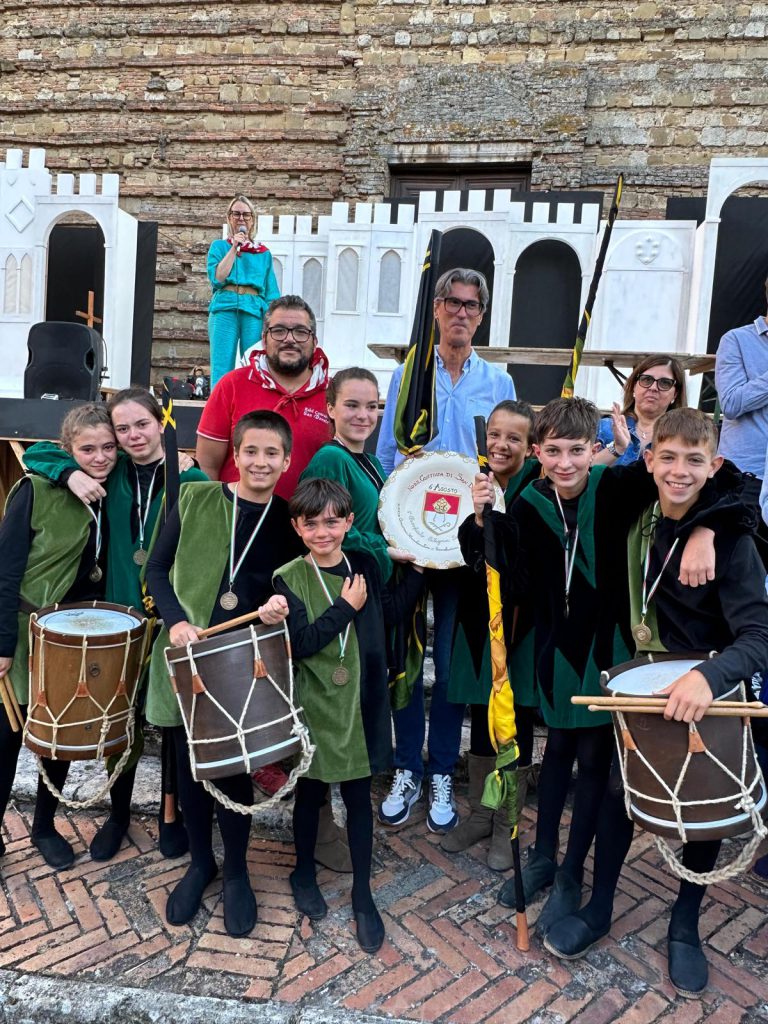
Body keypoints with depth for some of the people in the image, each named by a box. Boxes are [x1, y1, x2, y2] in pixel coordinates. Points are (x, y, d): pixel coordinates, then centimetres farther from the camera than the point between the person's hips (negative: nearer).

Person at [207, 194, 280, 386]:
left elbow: (271, 293, 15)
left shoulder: (264, 253, 19)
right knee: (222, 370, -8)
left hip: (254, 311, 2)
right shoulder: (219, 246, 16)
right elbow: (217, 278, -1)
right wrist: (234, 248, 0)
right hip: (225, 308, -1)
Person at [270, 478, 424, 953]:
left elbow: (391, 612, 11)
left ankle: (363, 893, 30)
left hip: (360, 703, 3)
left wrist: (418, 568, 4)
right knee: (310, 792, 16)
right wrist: (346, 606, -20)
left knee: (359, 795, 13)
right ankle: (304, 873, 42)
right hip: (313, 706, -2)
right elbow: (300, 643, -20)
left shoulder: (365, 566, 0)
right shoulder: (289, 578, -12)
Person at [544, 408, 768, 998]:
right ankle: (599, 910, 25)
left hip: (710, 689, -3)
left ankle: (686, 925, 31)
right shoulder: (641, 522, -6)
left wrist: (708, 675, -47)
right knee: (620, 792, 4)